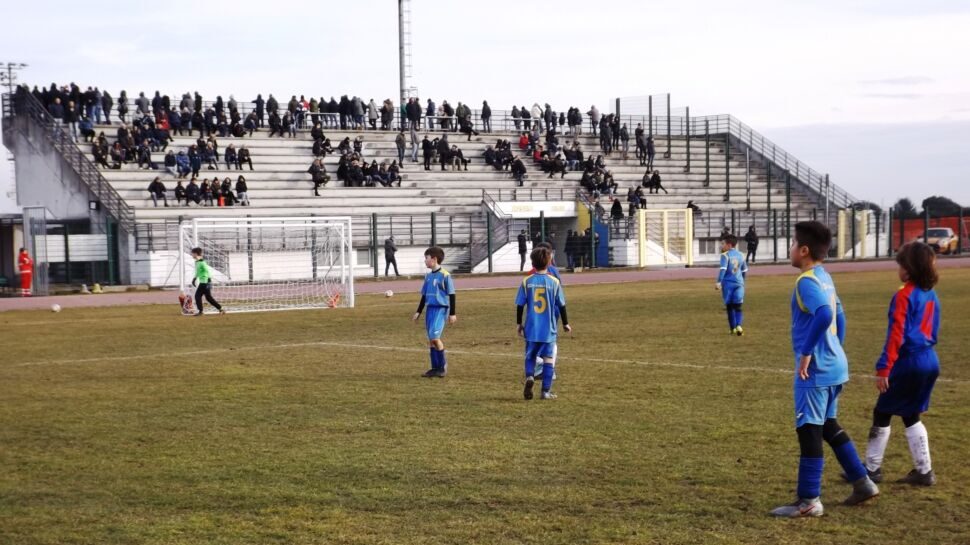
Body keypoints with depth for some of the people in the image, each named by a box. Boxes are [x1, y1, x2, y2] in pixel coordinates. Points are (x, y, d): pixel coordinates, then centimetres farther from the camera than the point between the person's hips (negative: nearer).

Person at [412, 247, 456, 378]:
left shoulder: (444, 275, -9)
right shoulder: (428, 276, 13)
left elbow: (451, 295, -8)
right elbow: (424, 295, 21)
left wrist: (452, 313, -9)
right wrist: (419, 312, 20)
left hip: (441, 309, -8)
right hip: (430, 309, 8)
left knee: (434, 336, -19)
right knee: (431, 339, 6)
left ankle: (443, 364, -2)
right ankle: (436, 368, 12)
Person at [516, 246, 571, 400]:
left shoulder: (527, 282, -3)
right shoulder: (554, 282, -5)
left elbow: (520, 305, 0)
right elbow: (561, 305, 1)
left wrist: (519, 324, 13)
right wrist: (565, 323, 13)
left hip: (531, 329, 1)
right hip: (549, 329, -1)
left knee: (530, 356, 17)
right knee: (549, 358, 6)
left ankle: (529, 376, -11)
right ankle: (546, 391, 3)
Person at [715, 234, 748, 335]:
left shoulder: (725, 255, -6)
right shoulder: (740, 255, 12)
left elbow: (723, 269, -18)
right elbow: (744, 270, 20)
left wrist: (719, 282, -22)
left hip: (728, 284, -4)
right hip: (739, 283, 4)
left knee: (730, 307, 8)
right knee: (737, 307, 4)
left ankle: (733, 328, 11)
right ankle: (738, 325, -17)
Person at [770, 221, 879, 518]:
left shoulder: (807, 281, -17)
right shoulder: (825, 277, 12)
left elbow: (823, 315, -32)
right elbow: (839, 316, 20)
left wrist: (806, 352, -25)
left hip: (815, 369, -10)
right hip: (834, 365, 10)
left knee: (809, 431, -3)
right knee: (828, 425, 21)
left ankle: (808, 501, 2)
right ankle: (862, 483, 26)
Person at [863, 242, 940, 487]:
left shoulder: (904, 296, -14)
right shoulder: (931, 295, 10)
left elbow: (896, 335, -18)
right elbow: (932, 332, 16)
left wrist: (883, 368, -17)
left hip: (909, 363, -8)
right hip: (930, 362, 8)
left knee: (882, 414, 5)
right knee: (911, 416, 17)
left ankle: (872, 468, 12)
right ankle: (924, 471, 15)